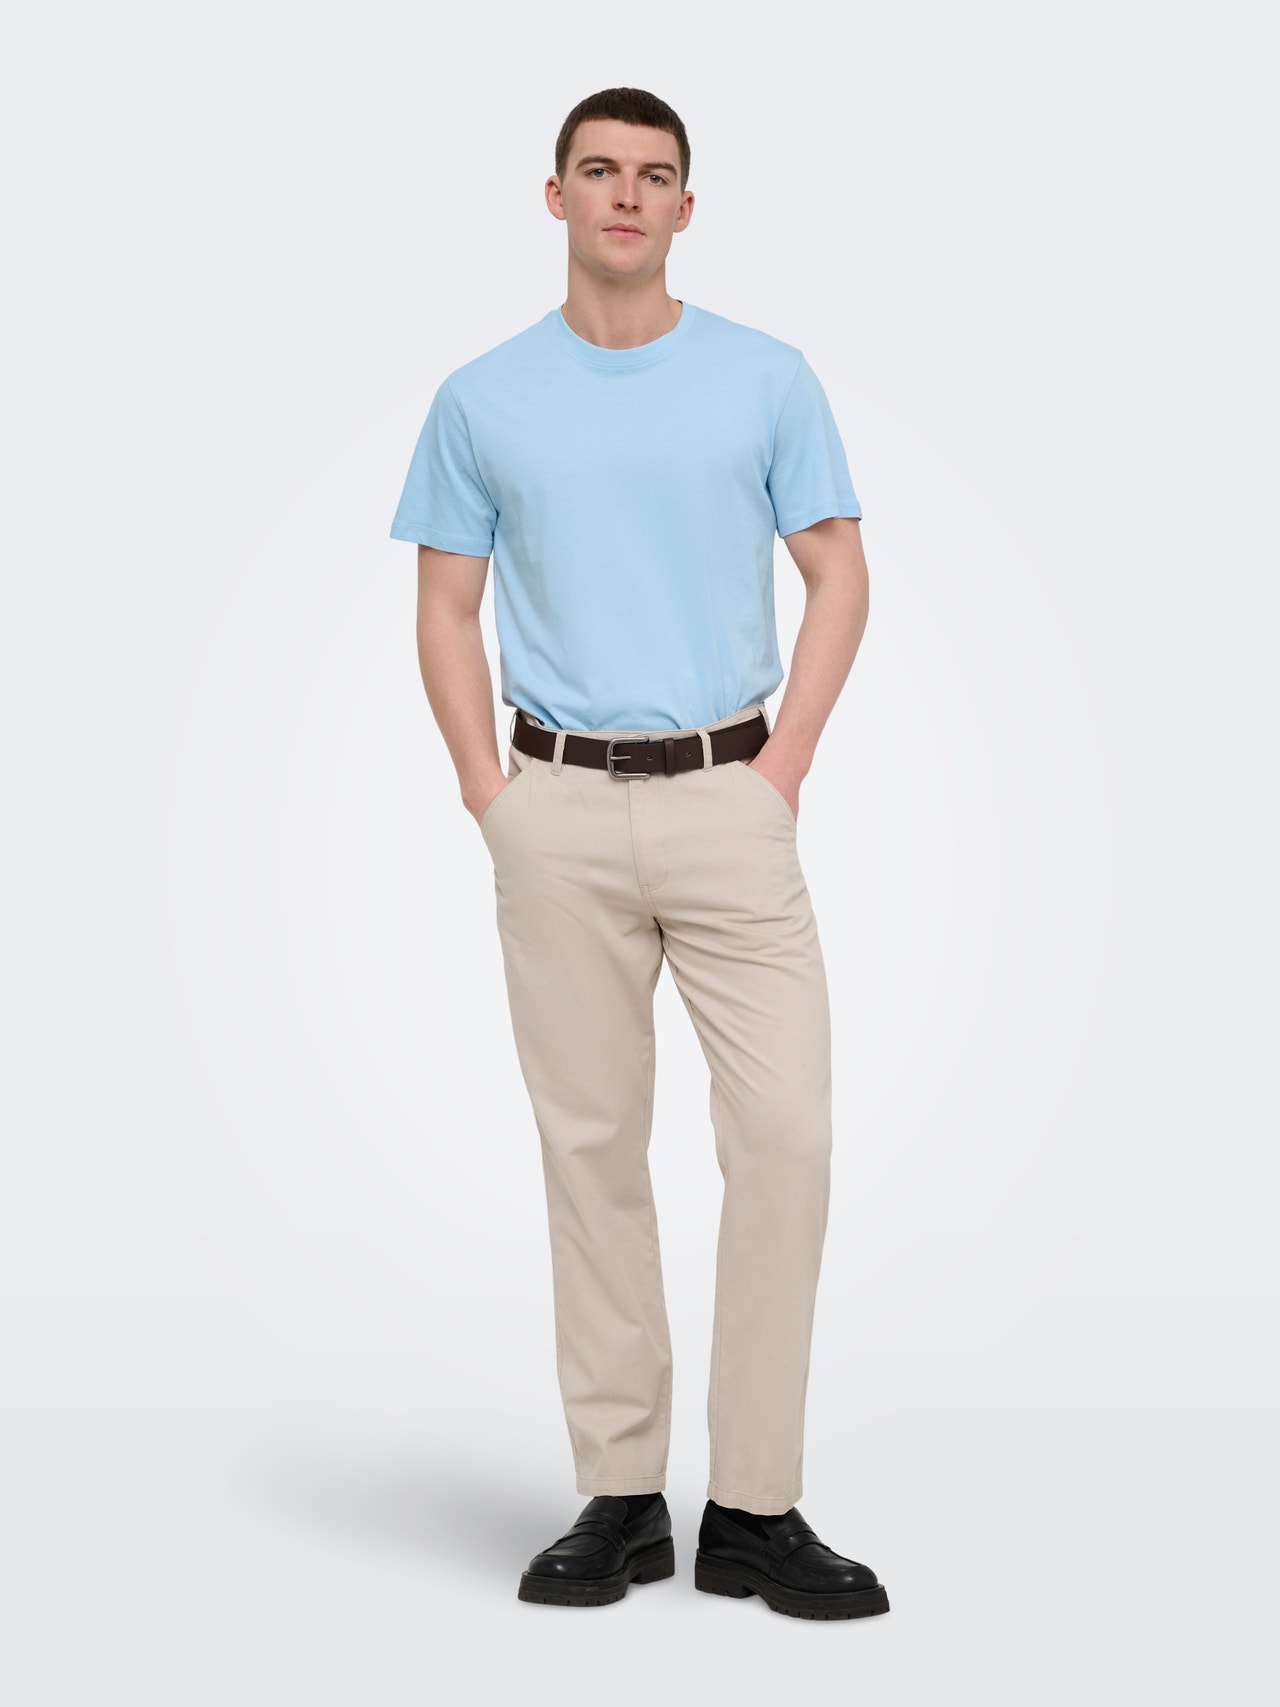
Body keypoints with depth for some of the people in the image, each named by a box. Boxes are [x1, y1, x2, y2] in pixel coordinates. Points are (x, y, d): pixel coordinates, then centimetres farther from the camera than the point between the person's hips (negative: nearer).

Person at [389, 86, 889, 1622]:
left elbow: (837, 577, 6)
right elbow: (446, 610, 10)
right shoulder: (483, 399, 7)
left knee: (785, 1133, -8)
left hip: (728, 801, 0)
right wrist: (487, 789, -2)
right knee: (591, 1148, 5)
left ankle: (756, 1509, 3)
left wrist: (783, 767, -5)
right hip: (561, 814, 1)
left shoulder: (768, 379, 5)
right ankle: (619, 1495, 15)